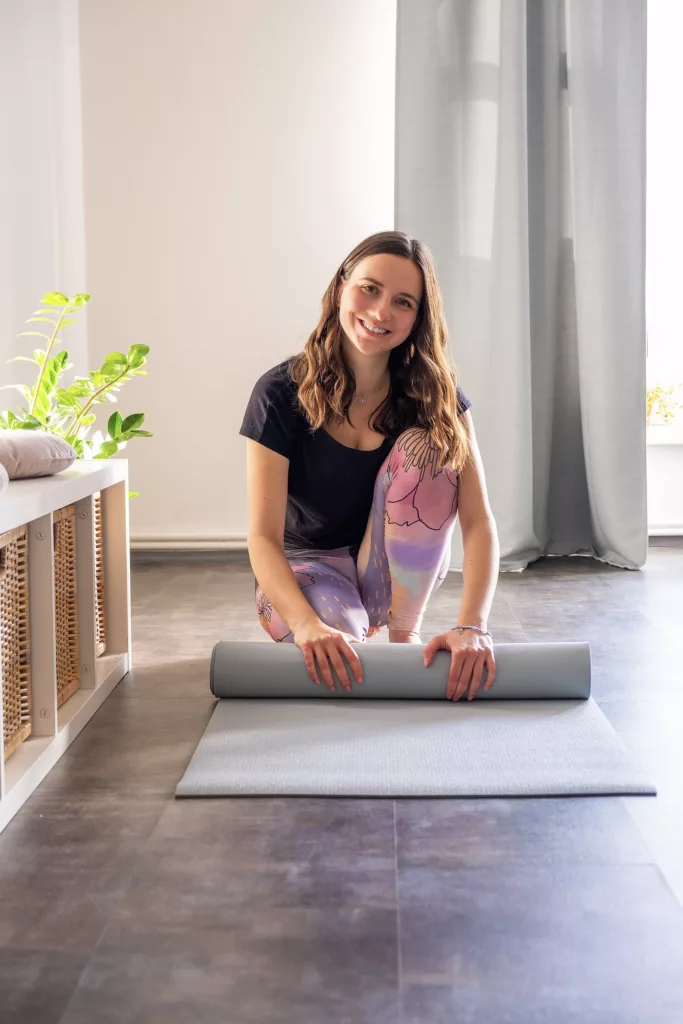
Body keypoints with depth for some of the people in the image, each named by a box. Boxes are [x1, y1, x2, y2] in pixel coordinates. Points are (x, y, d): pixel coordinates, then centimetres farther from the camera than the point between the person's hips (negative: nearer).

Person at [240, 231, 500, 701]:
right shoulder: (282, 392, -18)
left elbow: (479, 520, -21)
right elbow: (263, 537, -23)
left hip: (398, 570, 2)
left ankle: (404, 632, -16)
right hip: (306, 565, -2)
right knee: (337, 658, -36)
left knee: (427, 445, -25)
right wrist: (307, 624, -42)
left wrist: (472, 626, -38)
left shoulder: (435, 391, -13)